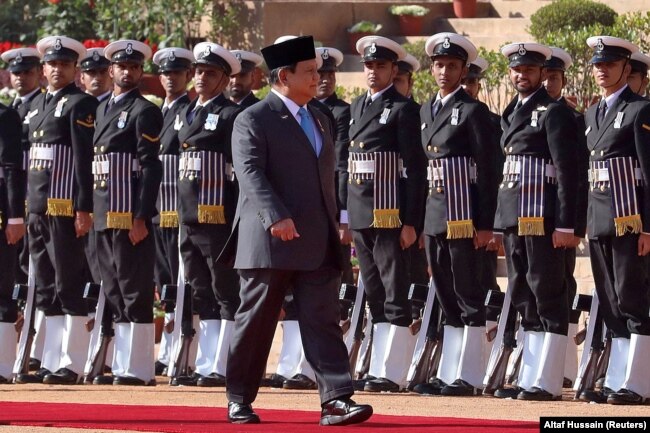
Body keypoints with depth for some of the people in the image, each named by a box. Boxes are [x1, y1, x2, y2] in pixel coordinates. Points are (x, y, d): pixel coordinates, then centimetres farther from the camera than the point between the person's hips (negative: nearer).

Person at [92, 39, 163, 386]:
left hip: (130, 216, -8)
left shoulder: (144, 111, -5)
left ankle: (139, 368, -5)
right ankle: (123, 366, 15)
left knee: (135, 292, -6)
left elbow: (150, 167, -11)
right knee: (115, 293, 10)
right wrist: (91, 211, 13)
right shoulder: (103, 109, 17)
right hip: (105, 215, 8)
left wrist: (141, 218, -17)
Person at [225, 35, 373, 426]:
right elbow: (251, 173, -18)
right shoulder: (253, 121, -6)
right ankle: (239, 401, 14)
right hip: (270, 243, -6)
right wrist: (276, 217, -30)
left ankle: (336, 400, -11)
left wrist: (333, 226, 20)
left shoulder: (319, 120, 18)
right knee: (255, 324, 3)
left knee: (323, 322, -4)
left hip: (318, 246, 6)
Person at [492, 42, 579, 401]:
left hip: (541, 220, -9)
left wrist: (566, 224, -18)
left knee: (547, 299, -6)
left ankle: (547, 382, -6)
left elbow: (567, 170, -12)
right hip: (513, 219, 9)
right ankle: (528, 379, 15)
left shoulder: (553, 113, -7)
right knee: (525, 300, 11)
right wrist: (497, 223, 16)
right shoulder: (511, 114, 18)